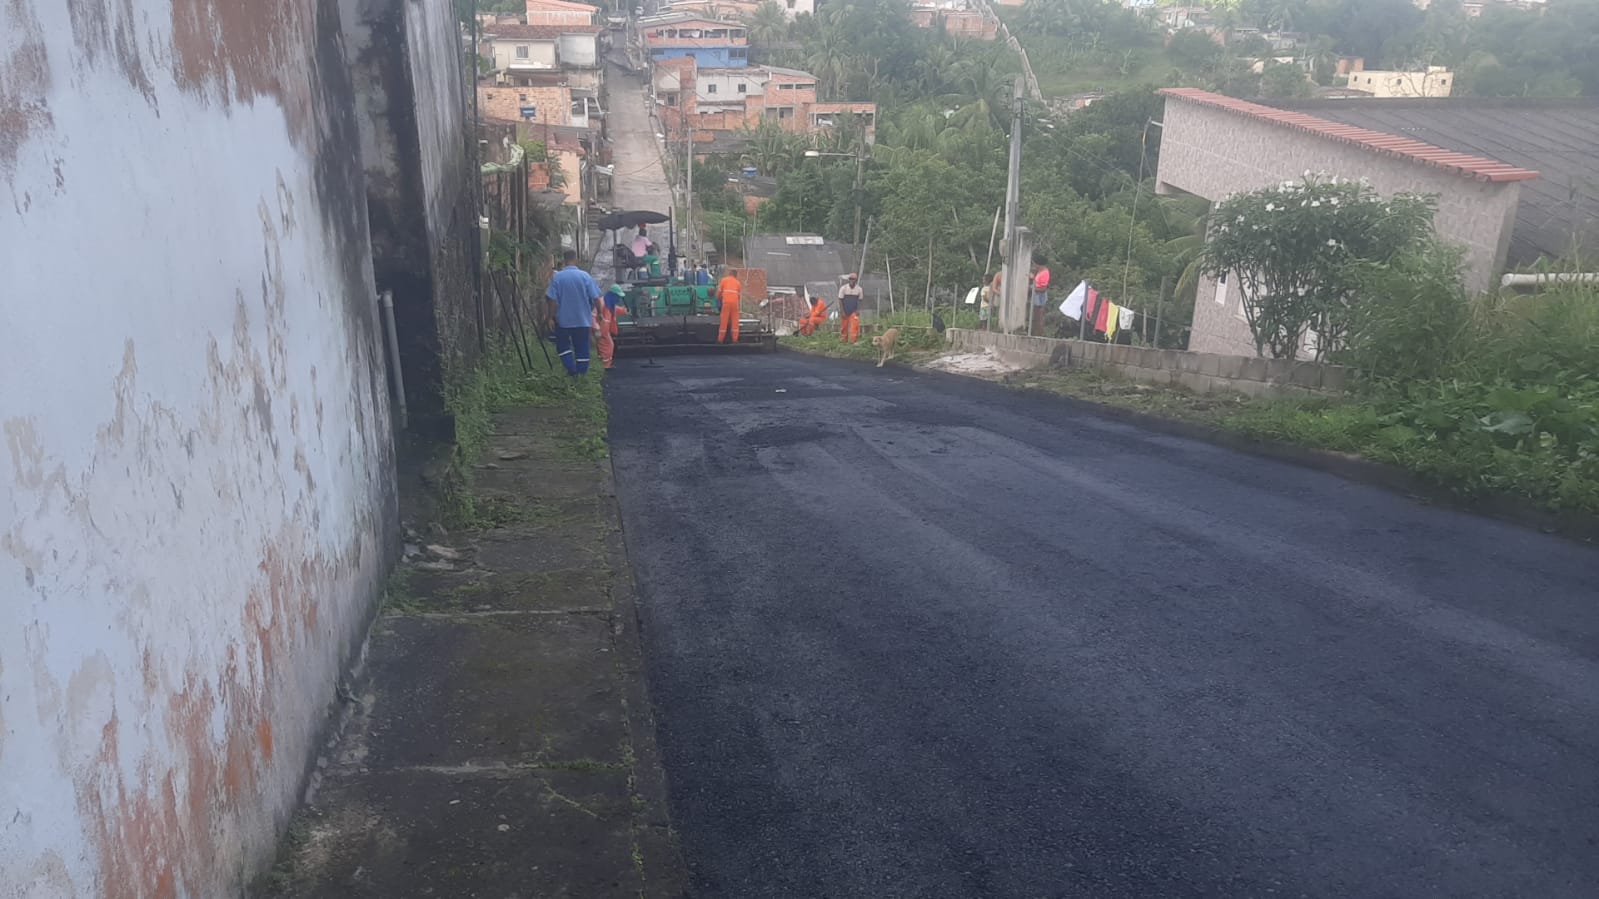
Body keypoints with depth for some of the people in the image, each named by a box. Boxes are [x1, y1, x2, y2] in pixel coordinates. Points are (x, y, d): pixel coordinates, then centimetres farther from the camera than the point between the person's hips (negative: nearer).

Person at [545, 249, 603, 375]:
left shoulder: (557, 277, -9)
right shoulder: (585, 276, -8)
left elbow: (552, 300, -9)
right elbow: (596, 298, -7)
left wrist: (551, 316, 2)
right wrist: (599, 313, 7)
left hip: (563, 320, -1)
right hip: (583, 320, 1)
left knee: (562, 345, 16)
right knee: (582, 348, 10)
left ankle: (572, 369, 1)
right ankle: (581, 373, 13)